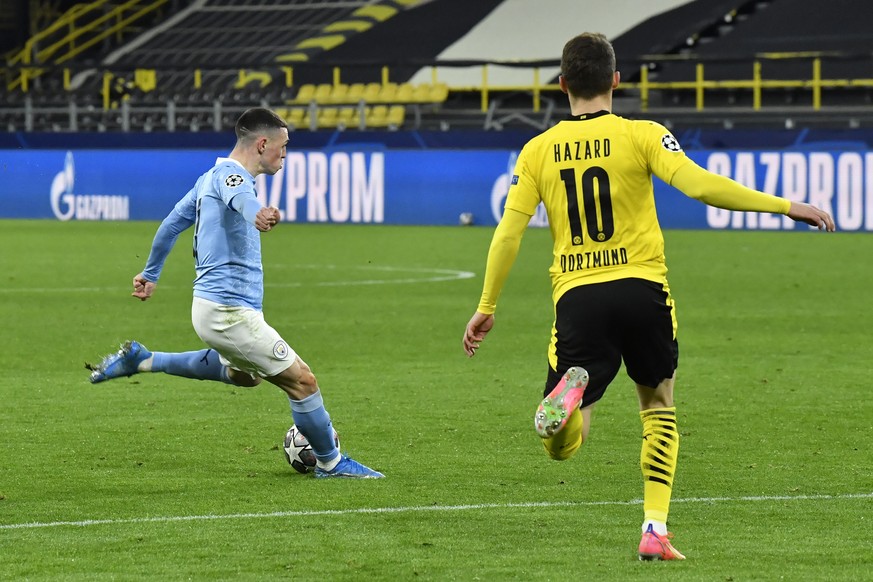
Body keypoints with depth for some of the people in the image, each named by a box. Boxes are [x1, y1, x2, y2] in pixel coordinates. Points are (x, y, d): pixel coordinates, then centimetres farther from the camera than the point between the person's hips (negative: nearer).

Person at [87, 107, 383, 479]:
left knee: (244, 374, 32)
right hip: (229, 312, -10)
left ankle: (140, 360, 29)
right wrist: (257, 213, -64)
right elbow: (240, 197, -41)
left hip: (210, 305, 10)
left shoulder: (211, 178, 14)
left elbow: (171, 224, 25)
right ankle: (330, 463, 7)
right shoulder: (231, 175, -15)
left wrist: (150, 274, 37)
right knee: (302, 381, -6)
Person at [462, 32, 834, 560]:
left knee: (561, 447, 5)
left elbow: (507, 234, 5)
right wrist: (786, 207, -9)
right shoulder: (641, 136, -1)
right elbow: (698, 185, -14)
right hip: (641, 287, -1)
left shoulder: (538, 151, 7)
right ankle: (655, 529, 8)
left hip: (576, 297, 1)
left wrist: (487, 308, 15)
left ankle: (571, 386, -31)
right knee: (659, 405, 21)